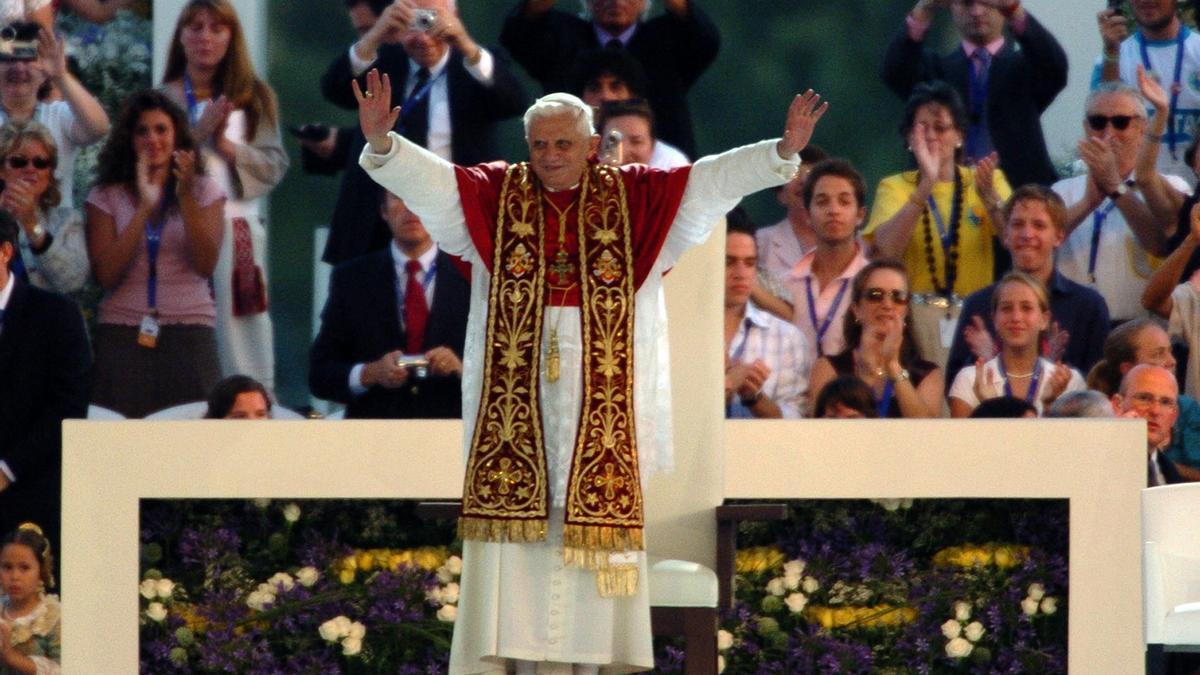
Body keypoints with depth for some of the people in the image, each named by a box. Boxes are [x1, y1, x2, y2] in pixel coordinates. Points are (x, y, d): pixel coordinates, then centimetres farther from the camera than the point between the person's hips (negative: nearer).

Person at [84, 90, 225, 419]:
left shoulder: (204, 190, 7)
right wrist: (144, 209, -12)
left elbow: (206, 265, -6)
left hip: (189, 332, 0)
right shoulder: (106, 196, 6)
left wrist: (186, 197, -15)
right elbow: (106, 275, -6)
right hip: (123, 332, 0)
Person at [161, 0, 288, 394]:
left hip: (237, 232, 1)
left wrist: (226, 144, -7)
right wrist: (196, 134, -9)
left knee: (240, 339, -2)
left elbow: (275, 168, 5)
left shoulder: (255, 98, 11)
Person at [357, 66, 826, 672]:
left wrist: (782, 152, -15)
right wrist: (382, 144, -25)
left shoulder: (635, 197, 6)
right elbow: (425, 178, -6)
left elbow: (713, 180, -1)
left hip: (602, 400, 0)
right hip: (516, 394, 0)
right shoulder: (493, 195, 6)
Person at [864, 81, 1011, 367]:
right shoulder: (895, 187, 8)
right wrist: (926, 187, -21)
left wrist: (989, 197, -26)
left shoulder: (988, 180, 10)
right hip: (918, 314, -1)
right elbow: (886, 249, -12)